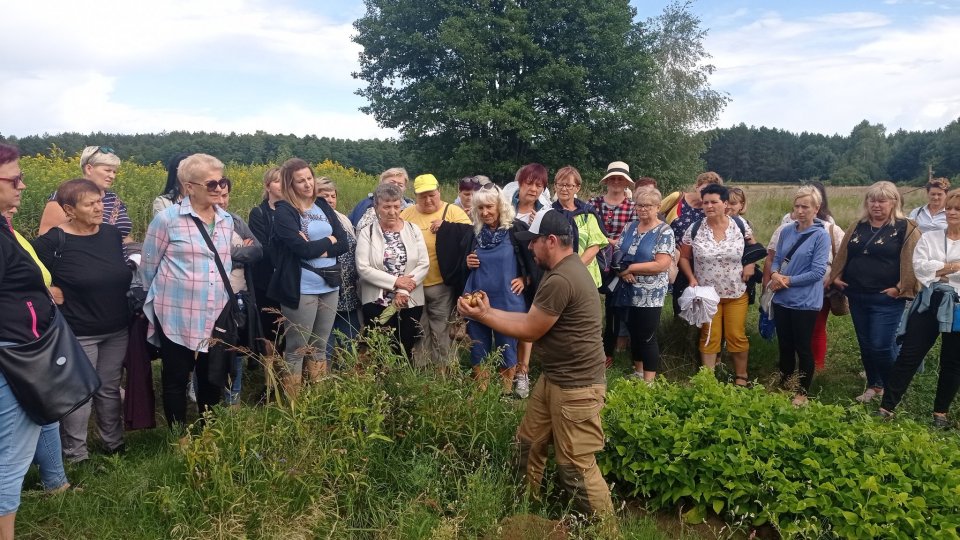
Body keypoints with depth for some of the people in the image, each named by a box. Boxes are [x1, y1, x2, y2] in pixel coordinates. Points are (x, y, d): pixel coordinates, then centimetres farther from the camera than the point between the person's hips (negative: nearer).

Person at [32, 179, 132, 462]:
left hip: (117, 330, 5)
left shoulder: (112, 233, 2)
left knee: (110, 389, 17)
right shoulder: (52, 241, -16)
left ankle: (114, 444, 33)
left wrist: (129, 311, 12)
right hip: (78, 334, -5)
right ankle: (75, 456, 21)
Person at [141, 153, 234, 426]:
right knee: (176, 381, 10)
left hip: (216, 317, 4)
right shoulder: (167, 218, -10)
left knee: (214, 381, 11)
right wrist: (162, 297, 8)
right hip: (177, 317, -4)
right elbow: (148, 267, 0)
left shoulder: (227, 220, 6)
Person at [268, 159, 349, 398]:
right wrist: (329, 240, -3)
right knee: (296, 351, 2)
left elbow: (343, 243, 3)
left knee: (320, 348, 15)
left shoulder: (323, 206, 11)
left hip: (330, 286, 6)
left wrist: (316, 246, -11)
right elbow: (302, 248, -18)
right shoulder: (284, 212, -6)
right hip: (301, 289, -6)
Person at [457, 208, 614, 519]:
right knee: (529, 444, 19)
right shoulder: (564, 269, 10)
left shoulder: (560, 280, -25)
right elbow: (533, 319, 12)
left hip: (576, 386, -11)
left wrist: (482, 317, -7)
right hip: (554, 378, 11)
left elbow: (530, 331, -16)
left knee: (576, 468, 1)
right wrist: (489, 310, 7)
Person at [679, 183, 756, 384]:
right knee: (709, 337, 5)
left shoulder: (740, 225, -5)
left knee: (737, 336, 6)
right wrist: (692, 278, -8)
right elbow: (683, 257, 4)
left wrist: (750, 264, -6)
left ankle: (741, 377, 23)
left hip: (737, 293, 0)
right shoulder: (694, 230, -7)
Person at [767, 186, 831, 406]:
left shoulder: (821, 235, -11)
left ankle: (802, 393, 23)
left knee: (803, 348, 8)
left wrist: (787, 280, -15)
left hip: (805, 302, -5)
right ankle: (783, 387, 30)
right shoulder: (786, 231, 5)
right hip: (782, 299, 5)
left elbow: (818, 271, -16)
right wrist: (774, 274, -11)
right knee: (784, 346, 15)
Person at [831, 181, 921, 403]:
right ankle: (873, 386, 29)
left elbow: (913, 263, -12)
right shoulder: (858, 226, 10)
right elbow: (843, 254, 19)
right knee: (865, 345, 14)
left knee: (882, 346, -6)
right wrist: (836, 276, 12)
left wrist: (901, 288, -15)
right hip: (857, 297, 6)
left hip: (886, 300, -6)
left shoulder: (905, 228, -7)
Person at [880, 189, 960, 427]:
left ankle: (940, 412, 25)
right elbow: (919, 266, -6)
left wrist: (939, 269, -13)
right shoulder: (929, 237, 7)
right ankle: (886, 406, 4)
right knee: (909, 355, -1)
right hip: (930, 303, 0)